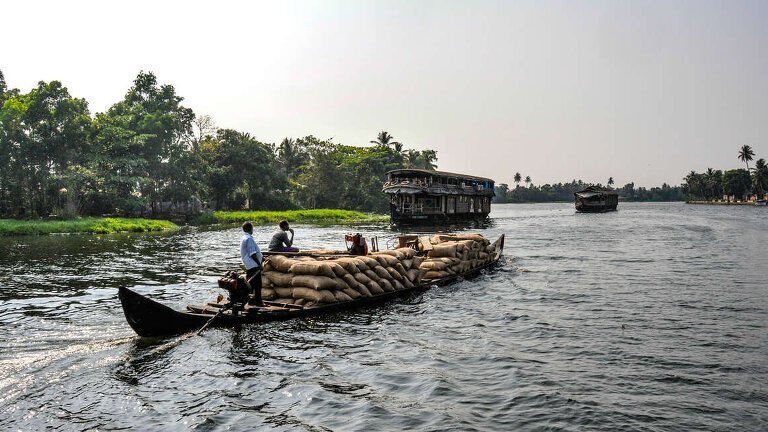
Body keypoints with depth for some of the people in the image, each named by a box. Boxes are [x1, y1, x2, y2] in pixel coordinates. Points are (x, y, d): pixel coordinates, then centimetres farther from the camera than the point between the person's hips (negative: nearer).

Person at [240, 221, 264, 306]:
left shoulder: (245, 238, 17)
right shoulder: (249, 238, -15)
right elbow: (252, 254, -19)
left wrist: (262, 258, 25)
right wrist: (259, 264, -15)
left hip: (250, 266, 10)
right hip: (253, 265, -10)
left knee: (251, 284, 14)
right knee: (257, 284, -6)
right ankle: (258, 301, -2)